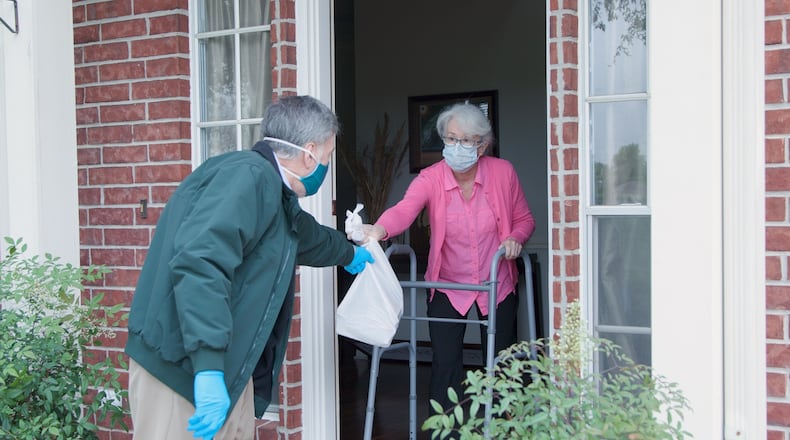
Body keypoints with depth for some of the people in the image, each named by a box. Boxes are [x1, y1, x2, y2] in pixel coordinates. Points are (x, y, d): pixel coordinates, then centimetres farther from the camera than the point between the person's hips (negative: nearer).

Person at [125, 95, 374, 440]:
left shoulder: (274, 192, 15)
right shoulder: (250, 174, -18)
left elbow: (306, 235, 39)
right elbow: (200, 262, -31)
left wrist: (347, 254, 58)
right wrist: (208, 367, -36)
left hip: (228, 367, 10)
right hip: (180, 367, -10)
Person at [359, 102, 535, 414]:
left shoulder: (503, 172, -9)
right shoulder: (431, 178, -15)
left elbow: (524, 219, 5)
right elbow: (404, 209, -35)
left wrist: (515, 238, -18)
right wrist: (378, 230, -56)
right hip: (447, 286, -1)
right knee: (445, 363, -4)